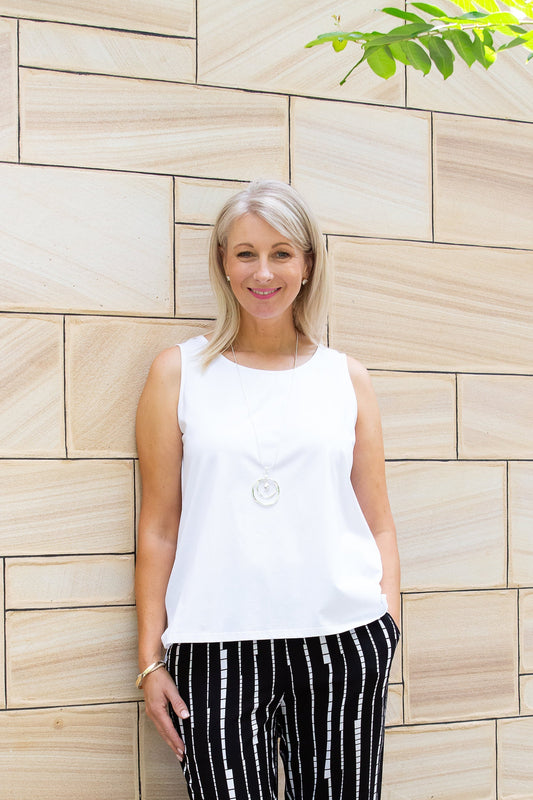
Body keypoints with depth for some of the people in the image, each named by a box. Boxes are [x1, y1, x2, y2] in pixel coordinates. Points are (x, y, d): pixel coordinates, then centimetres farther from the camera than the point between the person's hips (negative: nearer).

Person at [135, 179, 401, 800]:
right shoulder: (179, 372, 7)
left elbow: (377, 522, 12)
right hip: (218, 644, -1)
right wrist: (150, 657, 2)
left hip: (342, 640, 1)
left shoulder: (347, 379, 11)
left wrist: (388, 627, 0)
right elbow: (158, 528, 5)